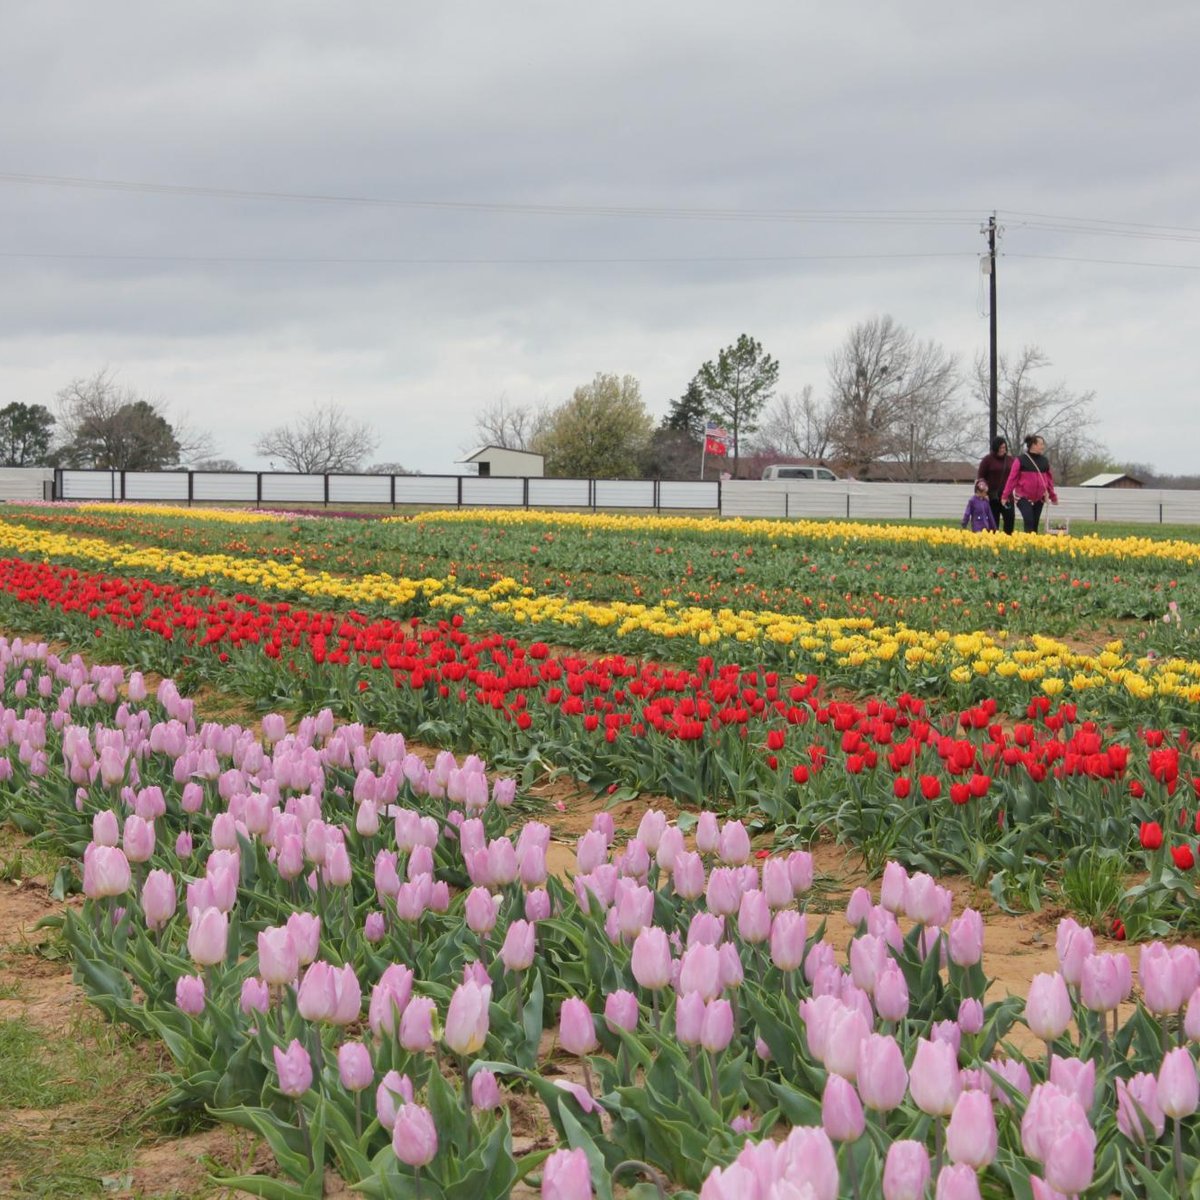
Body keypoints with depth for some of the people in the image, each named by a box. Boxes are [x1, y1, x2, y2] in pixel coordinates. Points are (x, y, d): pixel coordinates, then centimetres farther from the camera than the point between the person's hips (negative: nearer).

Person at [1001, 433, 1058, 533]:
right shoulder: (1021, 460, -7)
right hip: (1023, 498, -5)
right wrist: (1005, 496, -10)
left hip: (1039, 499, 5)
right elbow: (1012, 478, -8)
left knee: (1035, 524, 7)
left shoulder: (1044, 461, 9)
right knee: (1029, 522, -15)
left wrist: (1053, 496, 15)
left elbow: (1049, 479, 15)